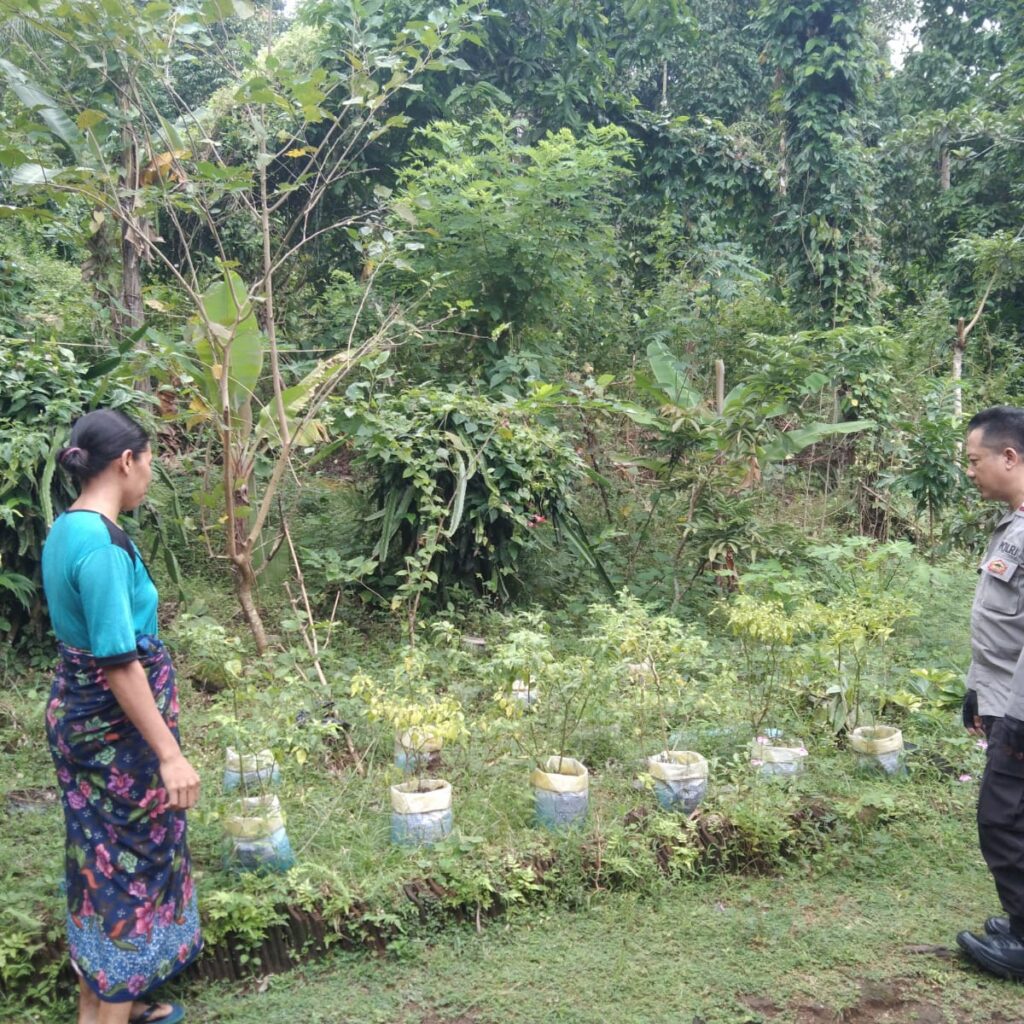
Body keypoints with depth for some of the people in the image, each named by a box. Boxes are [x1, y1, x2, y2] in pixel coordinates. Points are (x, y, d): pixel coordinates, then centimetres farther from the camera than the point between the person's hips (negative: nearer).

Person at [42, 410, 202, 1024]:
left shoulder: (67, 529, 6)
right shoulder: (102, 544, -24)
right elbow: (118, 662, -26)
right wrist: (170, 753, -24)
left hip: (80, 714, 10)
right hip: (116, 727, -10)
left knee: (103, 859, 20)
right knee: (129, 864, 5)